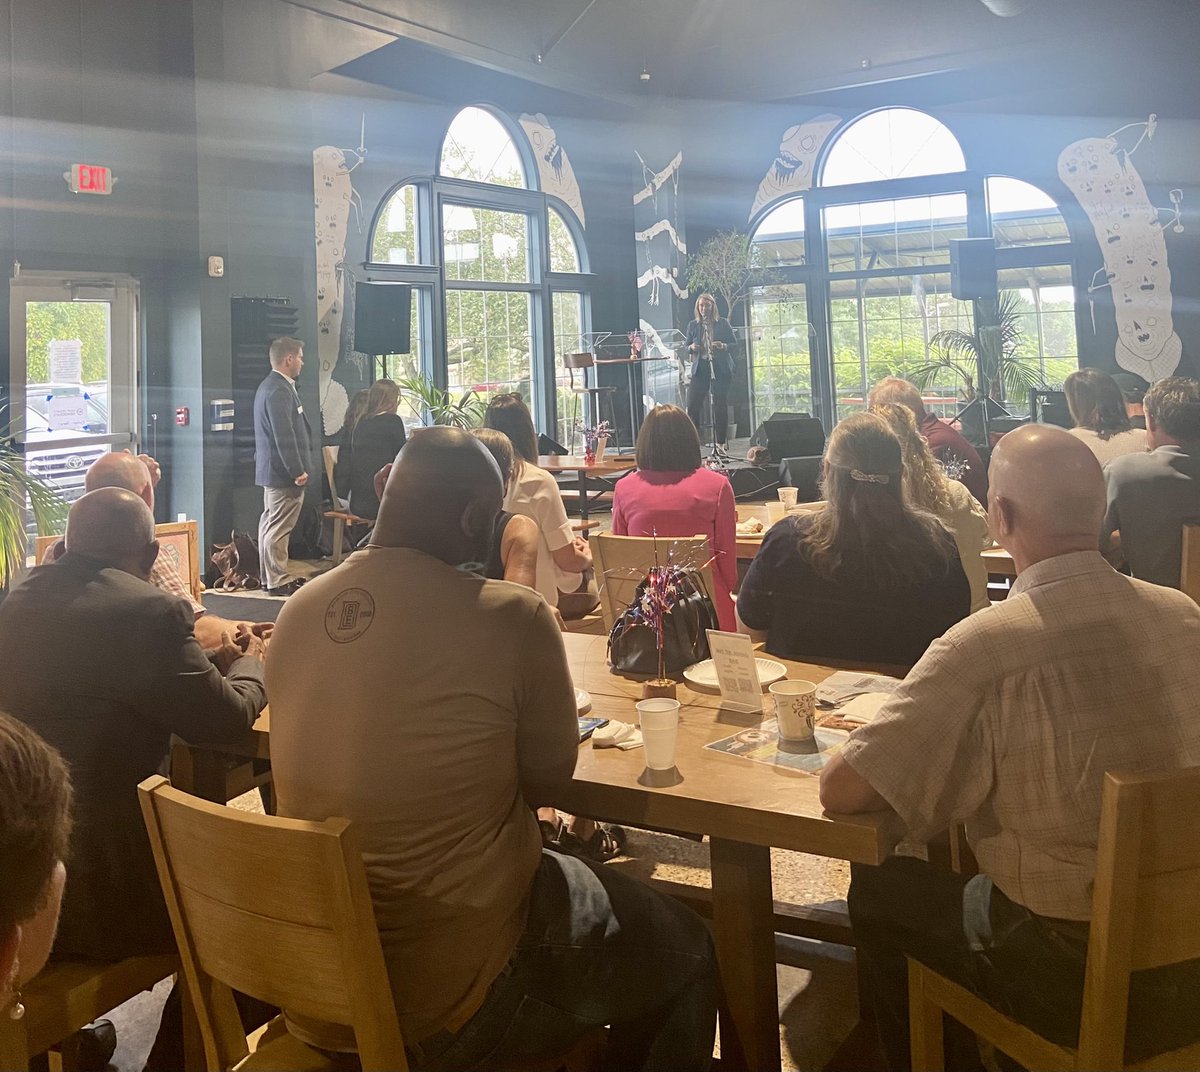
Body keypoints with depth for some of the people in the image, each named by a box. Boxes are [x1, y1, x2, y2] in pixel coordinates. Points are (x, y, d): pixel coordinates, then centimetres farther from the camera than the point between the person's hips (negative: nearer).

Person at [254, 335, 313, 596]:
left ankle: (270, 577, 24)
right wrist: (298, 470, -20)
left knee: (270, 524, 15)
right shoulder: (279, 391, -18)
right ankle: (278, 581, 0)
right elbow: (284, 436, -23)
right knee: (278, 528, -5)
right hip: (283, 471, -11)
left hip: (271, 469, 11)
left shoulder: (269, 386, 16)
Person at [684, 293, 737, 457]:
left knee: (720, 406, 1)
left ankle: (720, 445, 9)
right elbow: (686, 346, 13)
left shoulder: (723, 323, 3)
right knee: (692, 405, -6)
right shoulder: (693, 325, 7)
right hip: (700, 368, 1)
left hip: (720, 369, -1)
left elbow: (734, 344, 5)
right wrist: (691, 347, -9)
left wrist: (723, 346, -15)